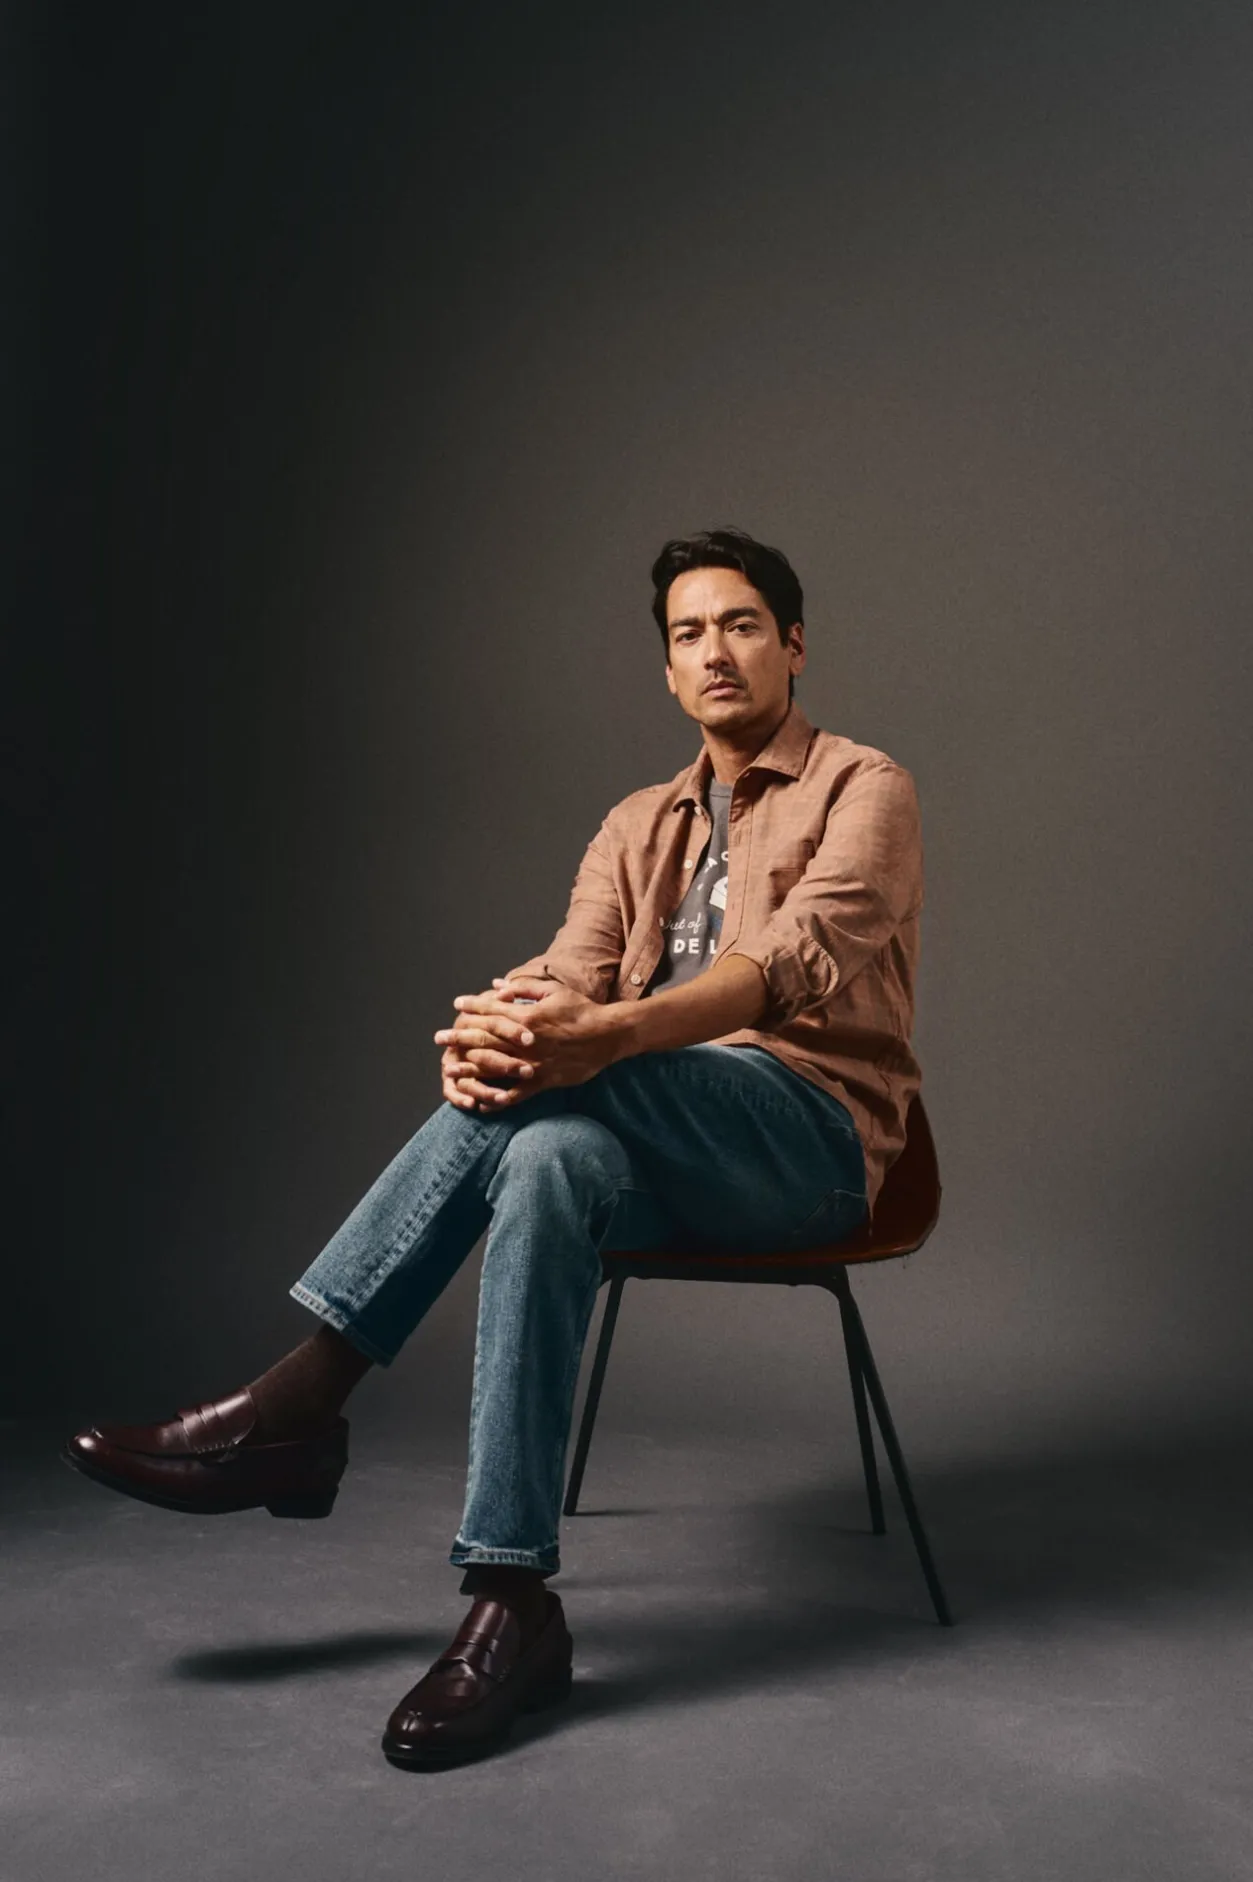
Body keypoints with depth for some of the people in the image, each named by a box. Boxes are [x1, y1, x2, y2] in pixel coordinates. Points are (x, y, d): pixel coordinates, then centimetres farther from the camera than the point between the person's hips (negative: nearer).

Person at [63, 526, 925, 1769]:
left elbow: (795, 961, -18)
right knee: (549, 1159, -32)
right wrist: (492, 1033, -25)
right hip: (656, 1148, 5)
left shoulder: (862, 790, 2)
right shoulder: (639, 826, 20)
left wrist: (596, 1037, -36)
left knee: (564, 1079, -33)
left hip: (808, 1137, -4)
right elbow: (565, 976, 2)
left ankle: (299, 1399, -28)